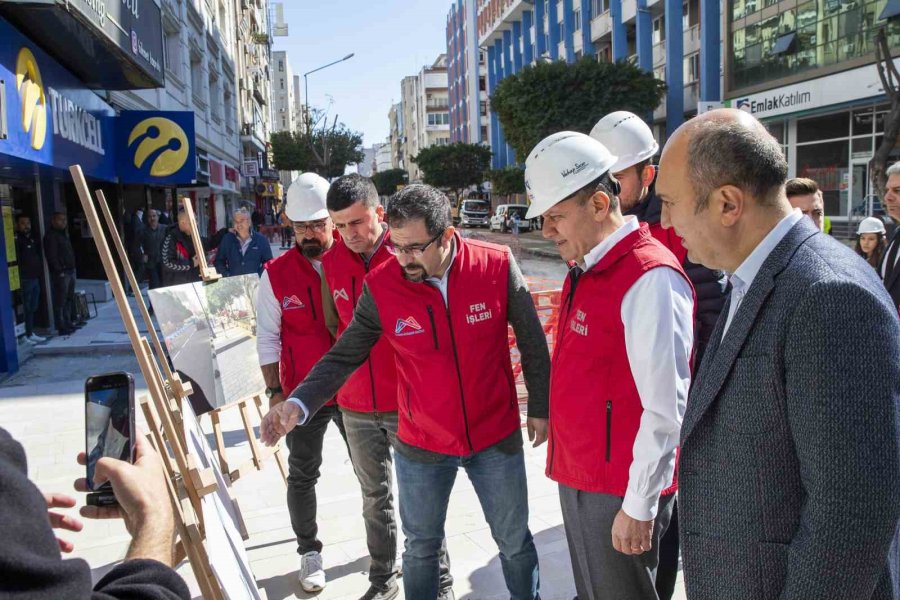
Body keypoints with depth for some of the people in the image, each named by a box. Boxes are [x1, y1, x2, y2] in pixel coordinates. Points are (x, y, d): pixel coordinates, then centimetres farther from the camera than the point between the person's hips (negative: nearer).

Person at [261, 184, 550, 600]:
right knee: (421, 548, 18)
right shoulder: (380, 287, -15)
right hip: (421, 446, 0)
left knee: (515, 542, 19)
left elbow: (532, 342, -3)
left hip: (497, 439, 0)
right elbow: (344, 357, -7)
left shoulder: (498, 267, -16)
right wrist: (298, 404, -21)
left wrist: (540, 408, 4)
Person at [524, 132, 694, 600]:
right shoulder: (585, 271, 6)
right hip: (576, 478, 8)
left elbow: (666, 411, -22)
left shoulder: (650, 279, -22)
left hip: (618, 491, -8)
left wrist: (639, 508, -16)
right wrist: (570, 467, 13)